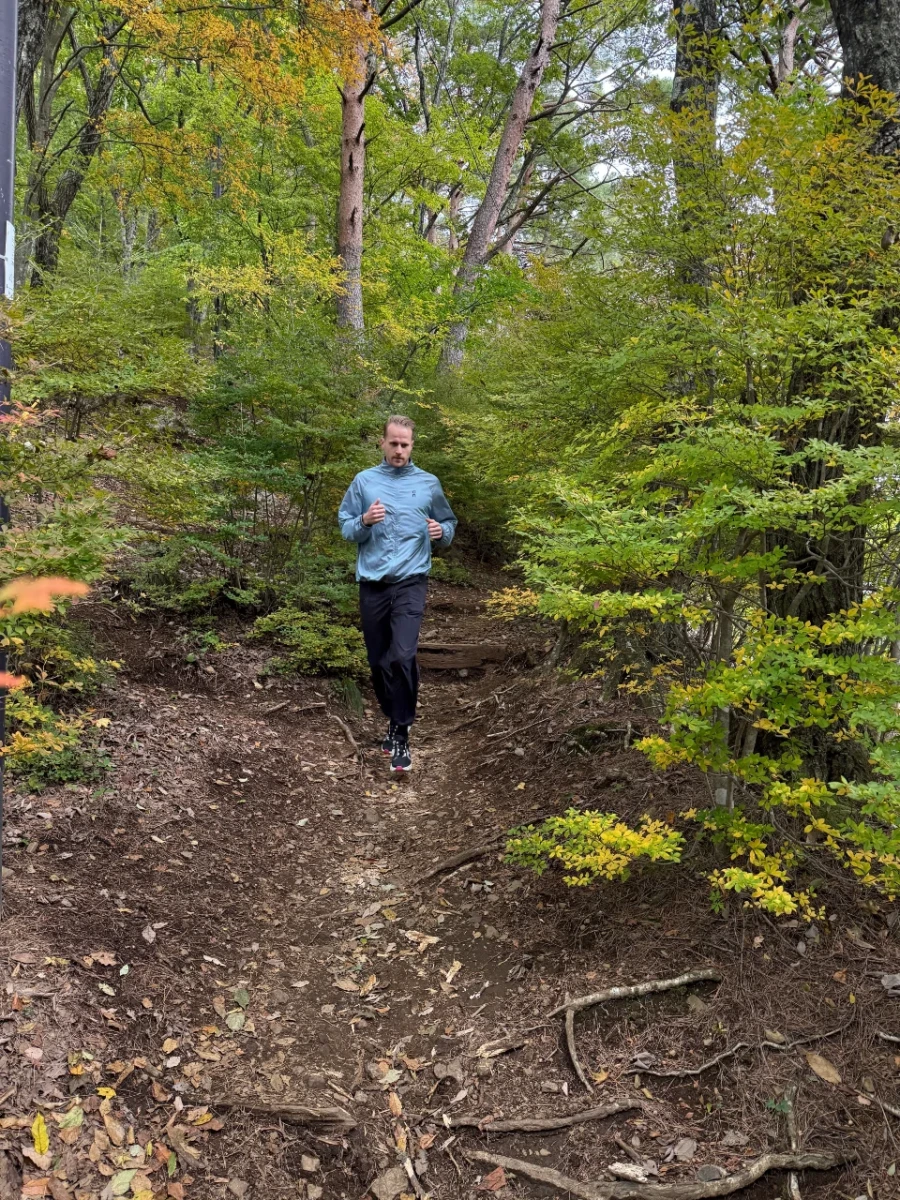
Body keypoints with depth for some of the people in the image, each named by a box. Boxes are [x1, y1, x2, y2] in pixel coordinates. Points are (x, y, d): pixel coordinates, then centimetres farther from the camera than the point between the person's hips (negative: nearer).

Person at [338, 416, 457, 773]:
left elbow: (449, 523, 15)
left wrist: (442, 532, -8)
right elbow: (345, 527, 7)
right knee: (378, 661, 11)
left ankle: (401, 734, -6)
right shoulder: (364, 481, 6)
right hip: (372, 584, 2)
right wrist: (364, 521, -14)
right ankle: (394, 721, 33)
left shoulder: (429, 483, 5)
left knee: (402, 657, -18)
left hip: (410, 582, -2)